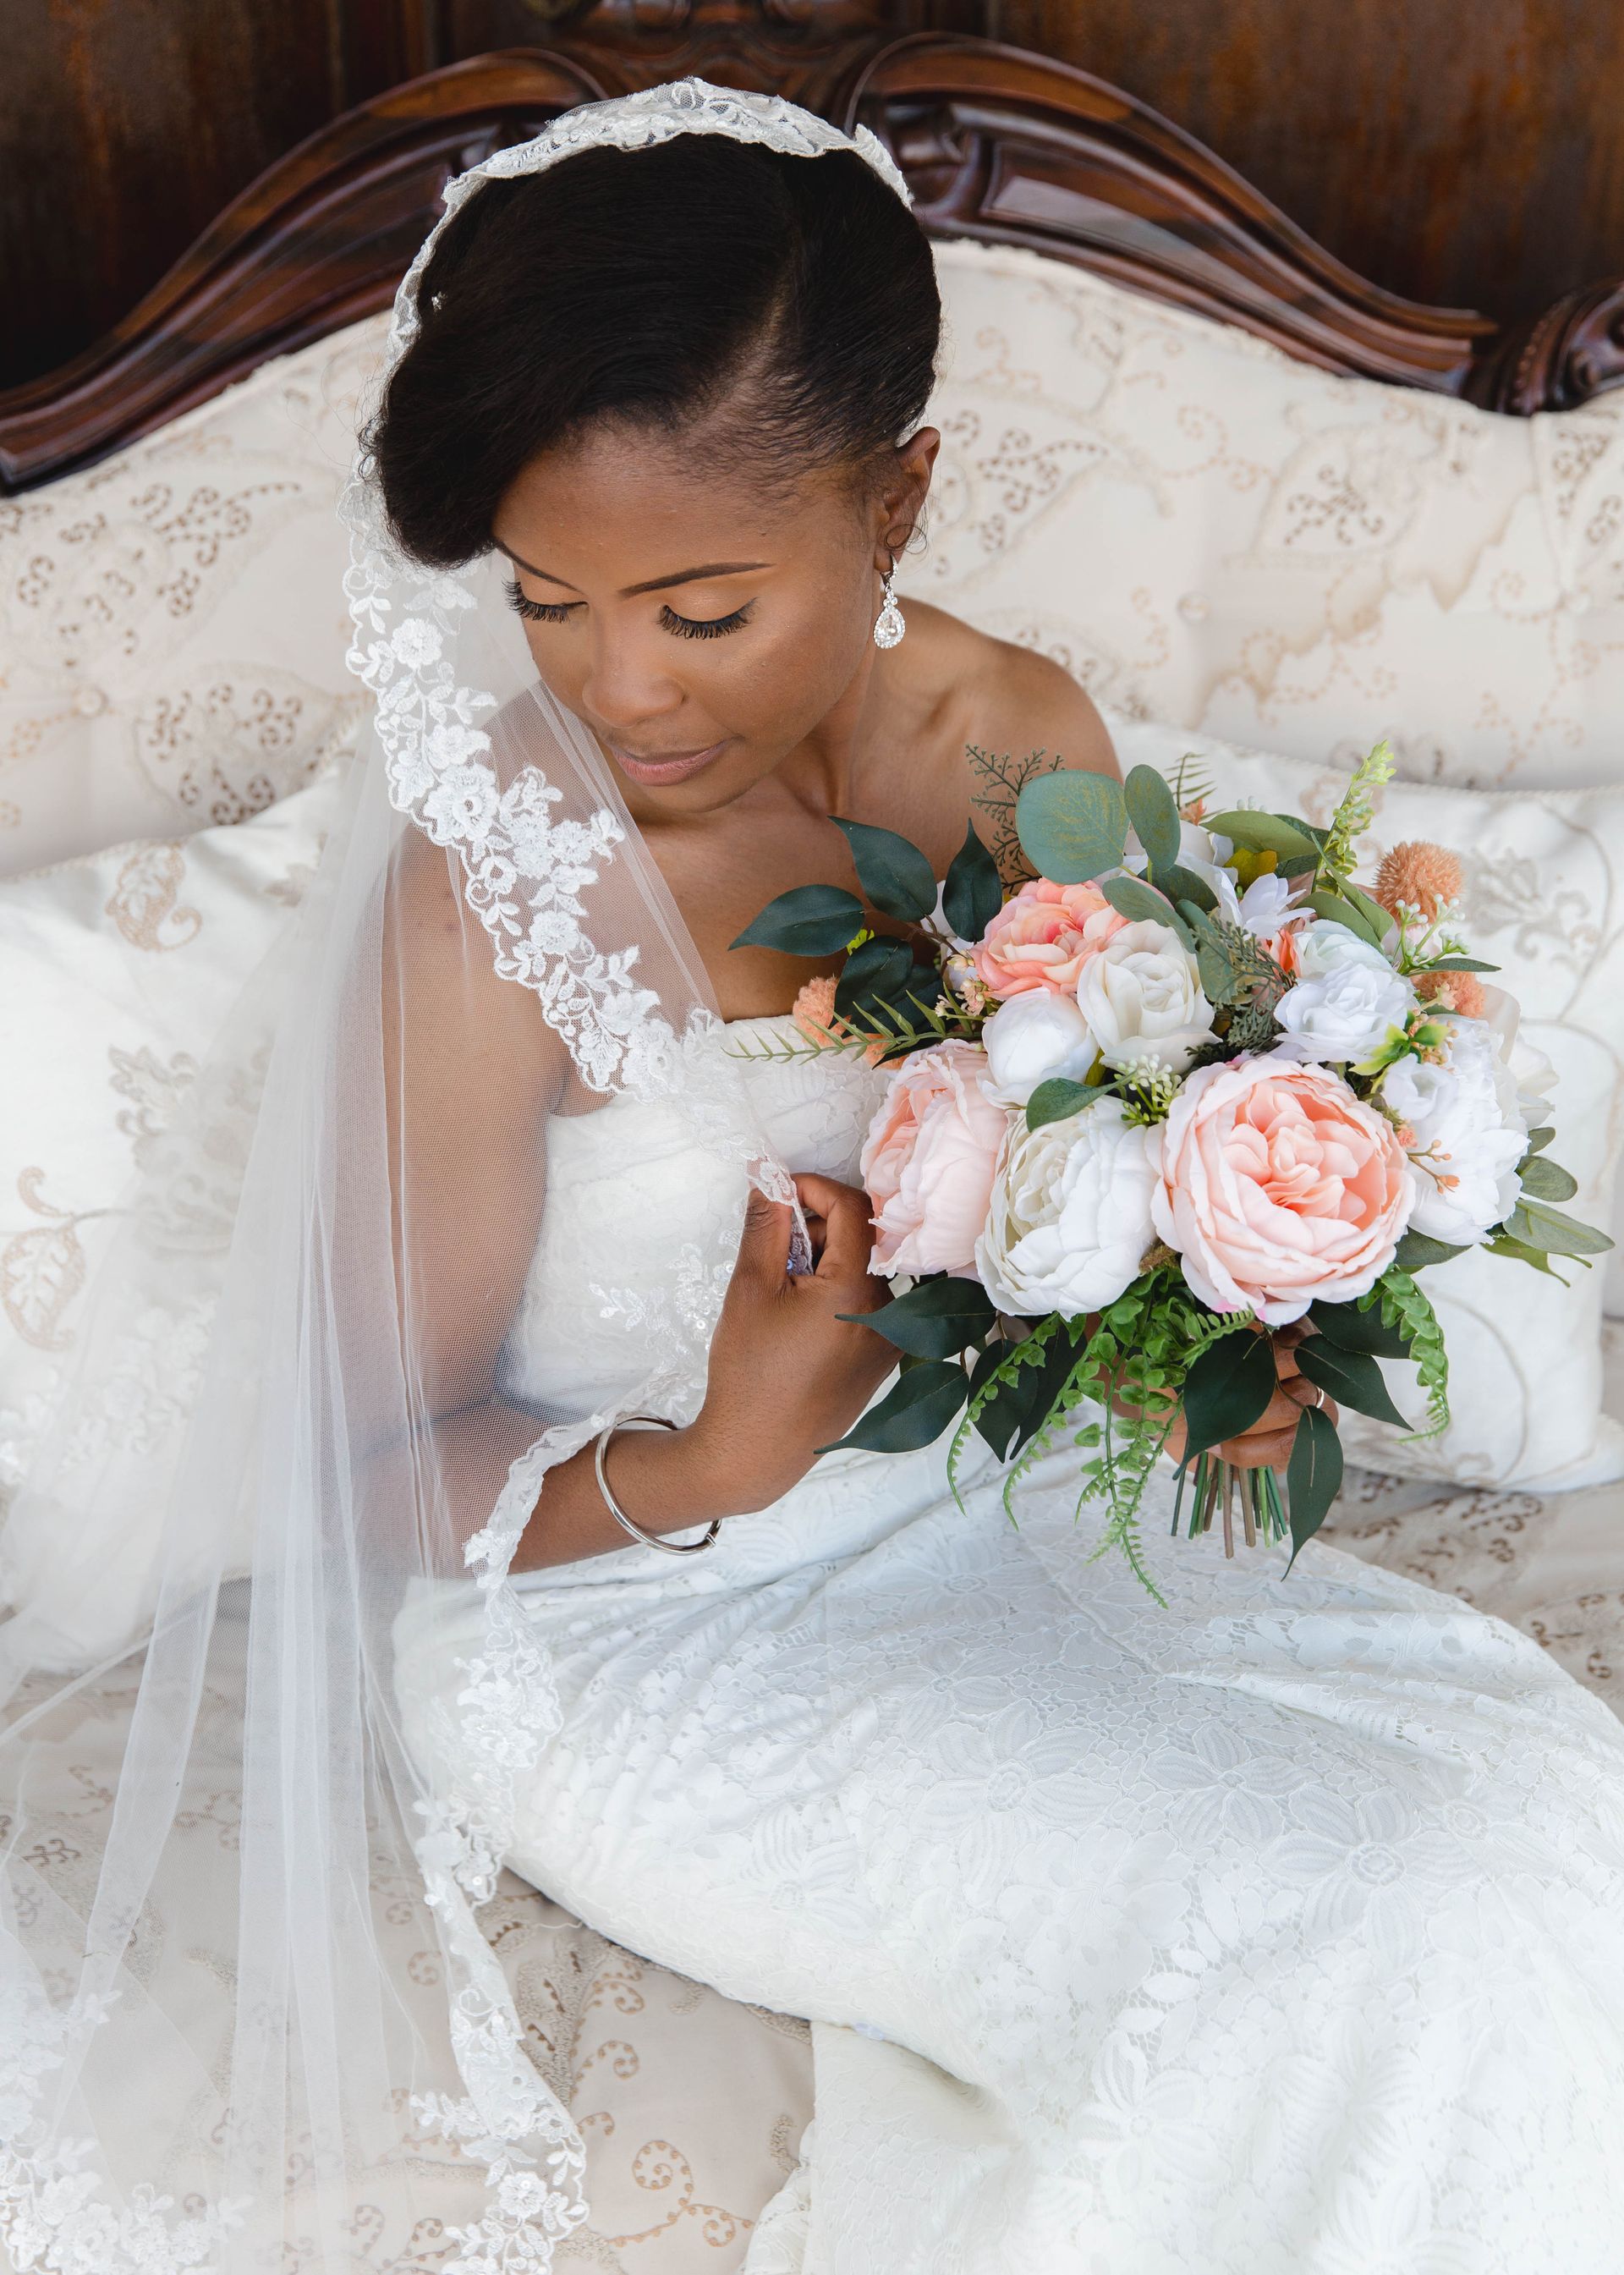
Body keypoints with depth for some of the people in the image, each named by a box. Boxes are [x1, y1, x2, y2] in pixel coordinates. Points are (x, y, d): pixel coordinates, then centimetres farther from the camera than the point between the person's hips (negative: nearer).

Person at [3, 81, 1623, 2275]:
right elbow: (391, 1470, -12)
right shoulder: (490, 899, -24)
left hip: (985, 1500, 6)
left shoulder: (1025, 738, -8)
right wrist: (699, 1472, -30)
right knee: (1336, 1954, -18)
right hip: (636, 1616, -5)